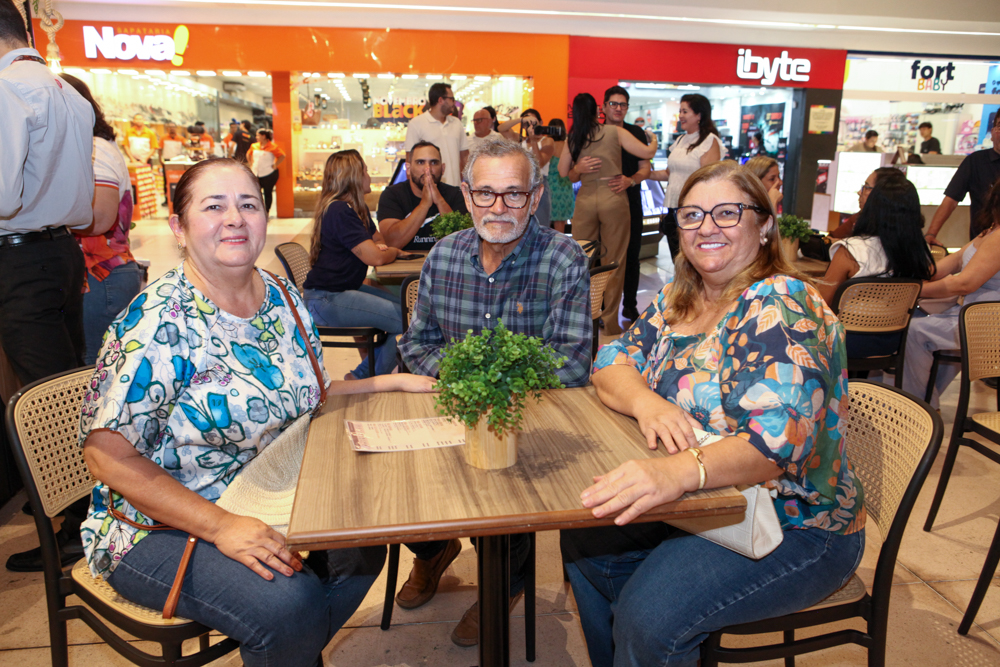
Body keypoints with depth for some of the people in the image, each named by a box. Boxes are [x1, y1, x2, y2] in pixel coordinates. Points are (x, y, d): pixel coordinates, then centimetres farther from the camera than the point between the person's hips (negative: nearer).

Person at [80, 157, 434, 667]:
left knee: (363, 545, -10)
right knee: (289, 602, -26)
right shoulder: (160, 321, -21)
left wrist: (388, 383, 1)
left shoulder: (283, 298, 0)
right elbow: (108, 453, -22)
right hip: (159, 527, -6)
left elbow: (303, 398, 13)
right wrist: (221, 528, -29)